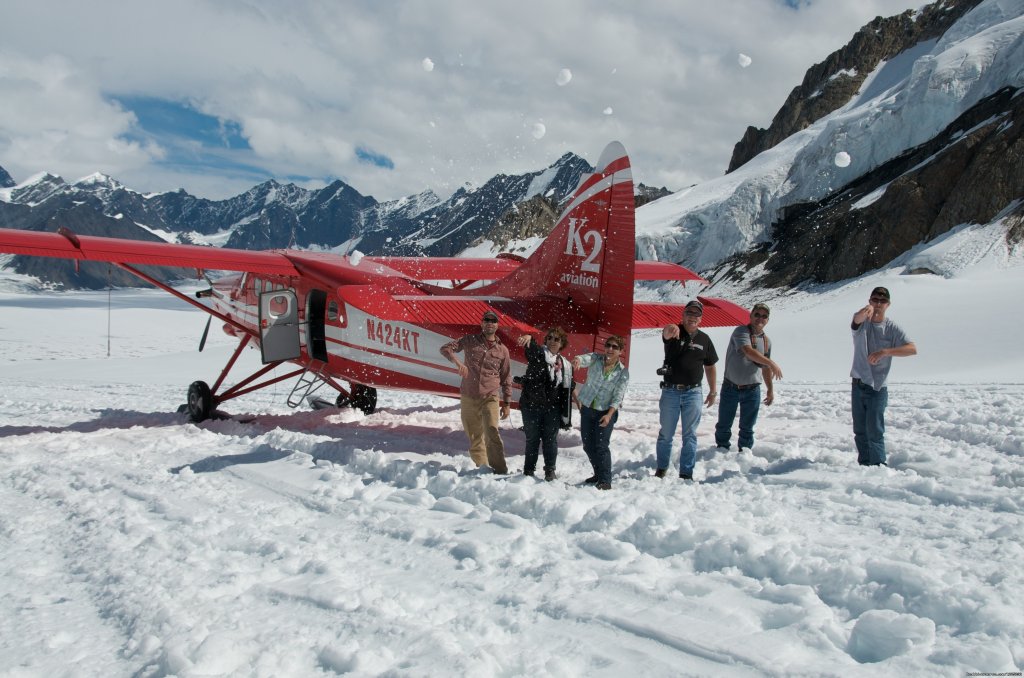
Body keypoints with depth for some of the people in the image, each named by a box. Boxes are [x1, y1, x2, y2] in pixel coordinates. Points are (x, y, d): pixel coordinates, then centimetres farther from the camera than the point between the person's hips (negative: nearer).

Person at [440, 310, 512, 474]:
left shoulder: (502, 350, 5)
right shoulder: (470, 340, 4)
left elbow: (506, 379, 10)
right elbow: (445, 348, -3)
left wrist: (506, 403, 7)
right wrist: (457, 361, -22)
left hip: (490, 398, -2)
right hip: (468, 398, 2)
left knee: (492, 433, -20)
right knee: (474, 438, 9)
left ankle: (500, 471, -17)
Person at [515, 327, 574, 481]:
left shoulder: (566, 365, 8)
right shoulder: (538, 353, -3)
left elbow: (567, 391, 10)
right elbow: (531, 347, -29)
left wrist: (565, 415, 7)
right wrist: (528, 338, -54)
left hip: (552, 409, 2)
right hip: (531, 405, -2)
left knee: (551, 440, 7)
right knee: (532, 439, 6)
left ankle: (550, 471, 20)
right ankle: (529, 471, 19)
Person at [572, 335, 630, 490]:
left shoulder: (623, 372, -9)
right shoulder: (596, 359, -6)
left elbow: (618, 397, -13)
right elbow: (585, 359, -29)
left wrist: (609, 414, -28)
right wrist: (577, 360, -55)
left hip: (606, 412, -3)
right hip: (587, 409, 3)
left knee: (601, 446, -12)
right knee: (588, 445, 11)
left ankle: (605, 480, -4)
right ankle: (598, 474, 29)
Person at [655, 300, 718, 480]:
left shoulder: (704, 339, 4)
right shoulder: (674, 333, -7)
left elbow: (710, 367, 13)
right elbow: (665, 333, -33)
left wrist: (712, 392, 12)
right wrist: (670, 330, -58)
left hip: (693, 393, 2)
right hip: (670, 392, -2)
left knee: (690, 436, 5)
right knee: (666, 434, 11)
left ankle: (686, 473, 12)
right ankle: (661, 468, 26)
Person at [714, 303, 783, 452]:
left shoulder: (766, 341, 8)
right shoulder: (741, 331, -11)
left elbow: (765, 368, 18)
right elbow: (748, 351, -28)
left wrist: (770, 389, 18)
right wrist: (772, 363, -28)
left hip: (752, 390, 4)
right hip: (731, 388, -4)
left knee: (747, 427, 9)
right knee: (724, 425, 7)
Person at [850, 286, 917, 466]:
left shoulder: (892, 328, -5)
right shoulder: (862, 322, -2)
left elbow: (913, 349, -16)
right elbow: (856, 319, -29)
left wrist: (885, 352, -29)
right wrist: (866, 311, -54)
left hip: (878, 387, -3)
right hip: (858, 384, 3)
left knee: (874, 430, -10)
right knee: (859, 430, 13)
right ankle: (864, 465, 25)